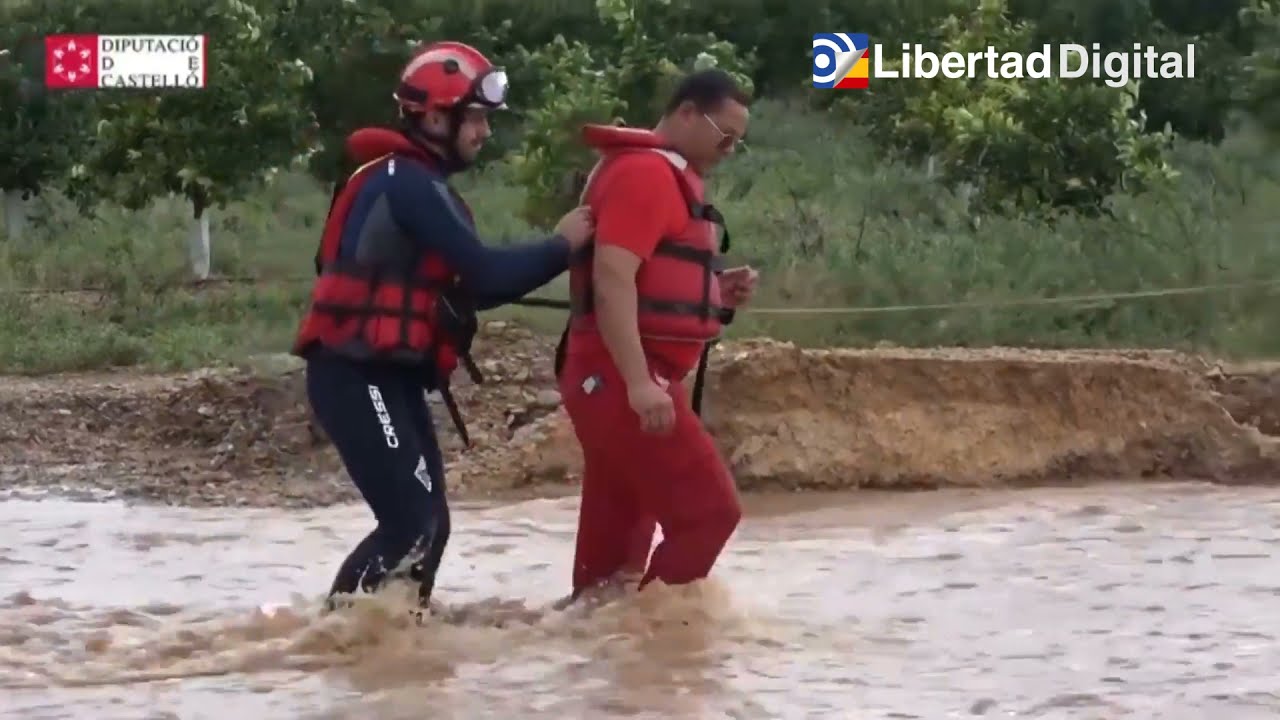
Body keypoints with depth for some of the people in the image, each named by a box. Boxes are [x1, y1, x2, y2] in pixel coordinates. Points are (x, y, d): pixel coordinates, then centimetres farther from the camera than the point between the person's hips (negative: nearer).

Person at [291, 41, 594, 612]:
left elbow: (463, 288, 16)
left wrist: (551, 259, 7)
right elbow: (482, 271, -18)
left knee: (428, 524, 10)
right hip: (358, 377, -10)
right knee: (411, 525, -14)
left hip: (386, 376, 10)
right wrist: (561, 247, -5)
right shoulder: (406, 182, -14)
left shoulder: (416, 183, 18)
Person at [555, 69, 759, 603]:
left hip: (620, 380, 10)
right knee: (709, 509, -12)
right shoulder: (645, 173, -12)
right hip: (621, 380, -10)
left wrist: (716, 290, 11)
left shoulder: (668, 177, 21)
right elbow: (612, 278, -22)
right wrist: (639, 383, -29)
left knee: (614, 535, 9)